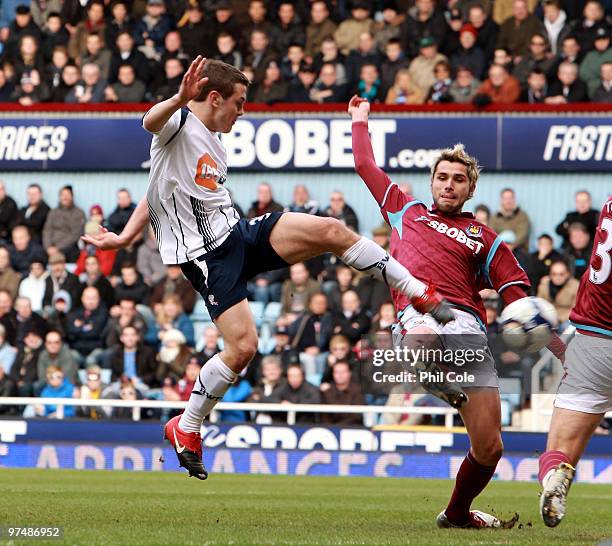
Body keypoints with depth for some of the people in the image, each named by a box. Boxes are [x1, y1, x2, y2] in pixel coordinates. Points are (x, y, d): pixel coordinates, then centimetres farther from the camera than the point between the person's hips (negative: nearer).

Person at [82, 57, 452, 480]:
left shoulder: (213, 145, 19)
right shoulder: (178, 124, -8)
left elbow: (160, 193, 27)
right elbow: (150, 122, -34)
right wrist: (180, 100, -55)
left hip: (241, 236, 8)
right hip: (208, 257, -8)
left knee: (331, 231, -10)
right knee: (242, 347, -17)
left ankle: (420, 294, -1)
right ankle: (186, 428, 2)